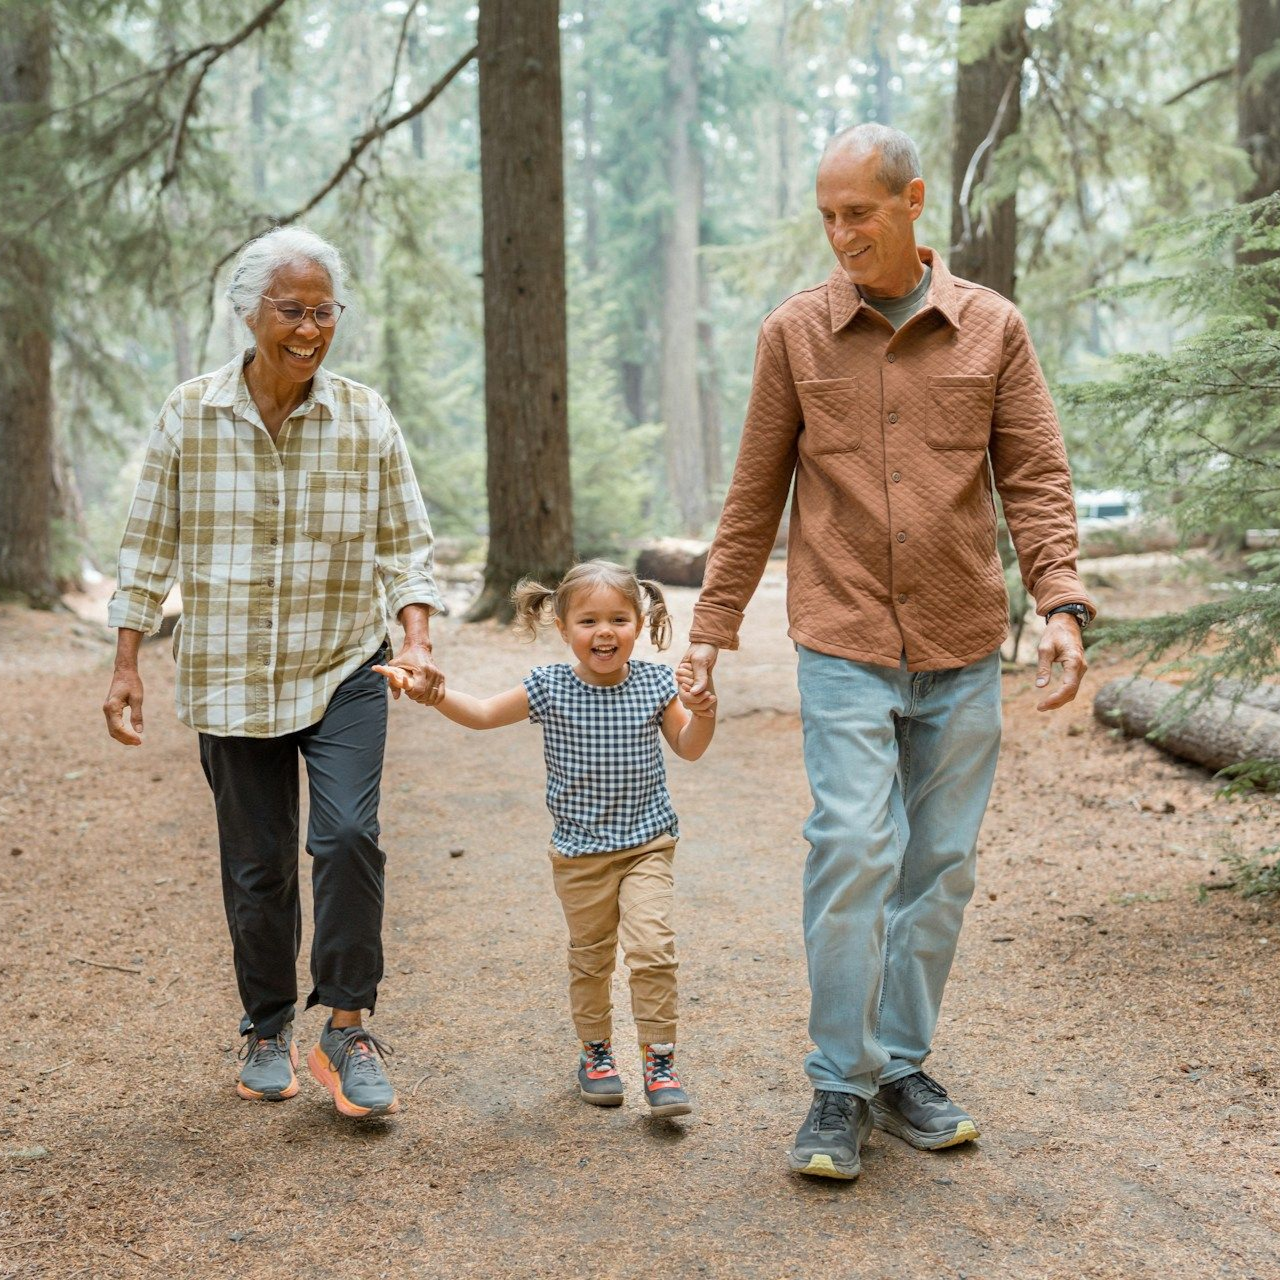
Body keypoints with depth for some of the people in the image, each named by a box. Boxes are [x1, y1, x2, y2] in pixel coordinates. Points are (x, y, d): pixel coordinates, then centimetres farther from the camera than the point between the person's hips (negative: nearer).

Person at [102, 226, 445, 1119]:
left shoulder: (366, 418, -2)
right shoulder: (190, 416, -3)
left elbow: (405, 543, 3)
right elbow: (151, 548, 3)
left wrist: (418, 639, -13)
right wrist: (126, 668, 1)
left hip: (343, 670, 0)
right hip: (229, 678, 1)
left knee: (348, 834, -18)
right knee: (256, 865, 7)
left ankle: (349, 1027, -4)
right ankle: (268, 1030, 26)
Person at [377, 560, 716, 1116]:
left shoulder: (654, 684, -5)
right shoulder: (549, 688, -8)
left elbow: (687, 748, 7)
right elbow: (482, 714, -3)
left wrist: (702, 714, -14)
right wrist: (431, 692, -19)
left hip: (647, 844, 0)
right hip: (579, 851, 1)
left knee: (652, 947, -13)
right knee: (590, 955, 13)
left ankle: (659, 1061, -1)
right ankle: (595, 1052, 32)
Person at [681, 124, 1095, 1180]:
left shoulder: (993, 329, 4)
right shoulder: (795, 333, 3)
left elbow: (1036, 478, 3)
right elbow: (755, 495, 7)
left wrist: (1062, 603, -11)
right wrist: (713, 626, 7)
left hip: (964, 653, 2)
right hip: (845, 647, -2)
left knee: (942, 866, 7)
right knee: (854, 850, -12)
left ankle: (902, 1065, 21)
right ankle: (841, 1087, 1)